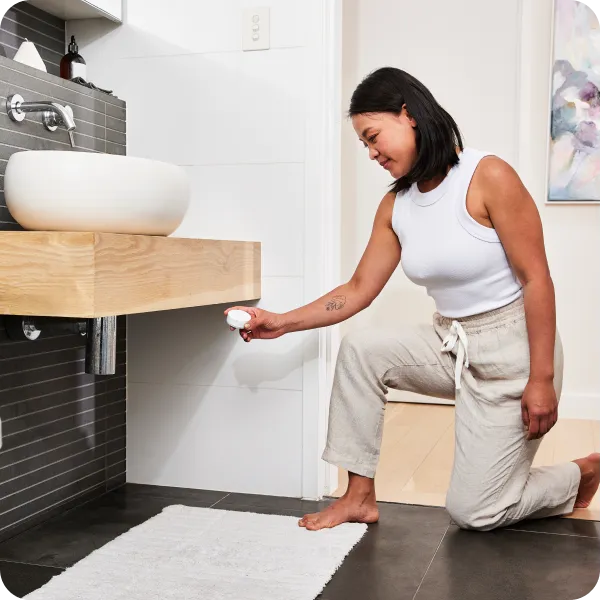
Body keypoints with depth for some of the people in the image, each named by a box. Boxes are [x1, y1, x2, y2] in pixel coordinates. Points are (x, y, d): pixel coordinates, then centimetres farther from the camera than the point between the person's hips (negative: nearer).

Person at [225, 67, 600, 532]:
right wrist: (283, 323, -4)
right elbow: (359, 290, 4)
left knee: (474, 512, -3)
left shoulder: (489, 177, -18)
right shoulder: (395, 206, 1)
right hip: (451, 345, 6)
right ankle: (360, 497, 2)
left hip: (513, 352, -6)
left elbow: (536, 279, -18)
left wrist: (541, 379, -19)